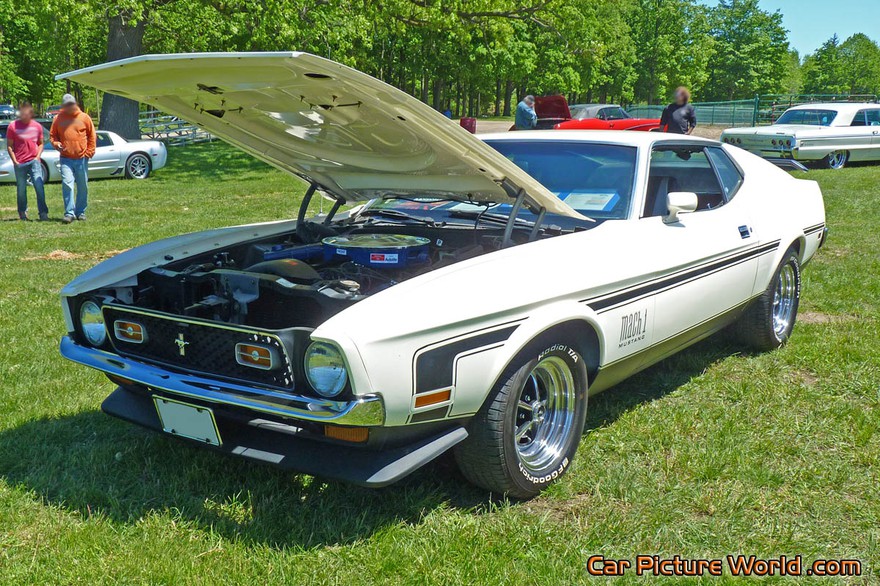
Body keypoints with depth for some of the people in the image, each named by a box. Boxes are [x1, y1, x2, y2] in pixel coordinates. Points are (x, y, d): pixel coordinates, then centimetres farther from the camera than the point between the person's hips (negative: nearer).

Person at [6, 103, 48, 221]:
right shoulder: (13, 126, -2)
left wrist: (38, 156, 0)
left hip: (34, 161, 1)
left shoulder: (37, 126, 5)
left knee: (39, 187, -10)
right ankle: (23, 213, 20)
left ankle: (43, 213, -6)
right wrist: (15, 161, -5)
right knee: (21, 189, 7)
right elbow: (9, 146, 2)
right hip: (20, 163, -1)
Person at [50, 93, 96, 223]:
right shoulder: (58, 118, 5)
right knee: (67, 184, -13)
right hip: (66, 159, 0)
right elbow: (52, 135, 13)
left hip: (81, 159, 0)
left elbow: (91, 136, 7)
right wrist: (56, 144, -7)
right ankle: (69, 213, -11)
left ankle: (81, 212, 20)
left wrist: (89, 152, 0)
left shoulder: (84, 117, 3)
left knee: (83, 187, 7)